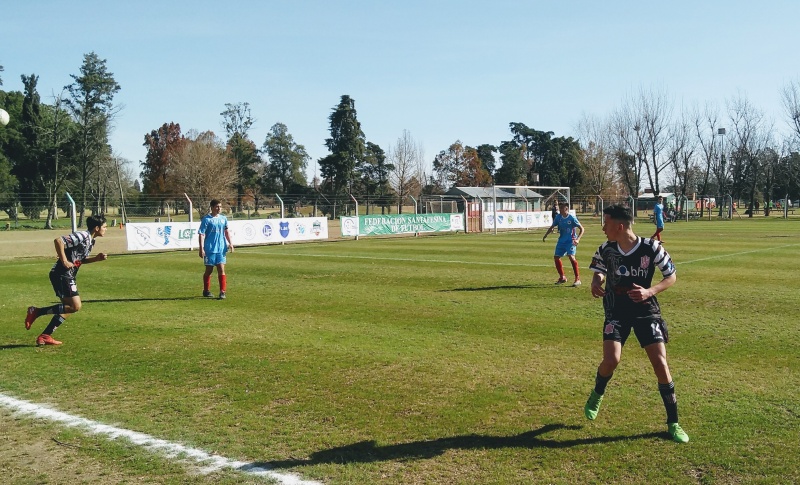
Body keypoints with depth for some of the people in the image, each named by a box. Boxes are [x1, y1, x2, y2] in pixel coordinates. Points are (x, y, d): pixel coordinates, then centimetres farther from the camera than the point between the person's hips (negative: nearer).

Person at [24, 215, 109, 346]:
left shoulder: (90, 240, 13)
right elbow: (58, 241, -26)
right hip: (61, 275, -10)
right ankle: (37, 311, -5)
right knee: (75, 306, -12)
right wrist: (64, 261, -23)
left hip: (68, 276, 10)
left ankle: (45, 336, 18)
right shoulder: (82, 236, -16)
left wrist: (97, 258, 8)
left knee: (68, 307, 13)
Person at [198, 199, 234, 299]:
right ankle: (206, 291, 25)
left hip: (221, 249, 3)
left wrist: (230, 243, 14)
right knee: (209, 270, 8)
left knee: (221, 270, -3)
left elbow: (226, 231, 20)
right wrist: (201, 248, -16)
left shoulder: (223, 218, 7)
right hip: (209, 249, -3)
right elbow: (201, 234, -10)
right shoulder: (206, 219, -8)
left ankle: (222, 292, -1)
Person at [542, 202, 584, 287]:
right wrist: (545, 236, 6)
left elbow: (581, 229, -11)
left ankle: (578, 279, -15)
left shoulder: (572, 218, -15)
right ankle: (562, 277, 25)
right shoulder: (558, 217, 0)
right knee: (556, 257, 7)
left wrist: (578, 239, -23)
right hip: (561, 240, 6)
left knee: (571, 256, -23)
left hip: (571, 241, -6)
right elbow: (552, 227, 14)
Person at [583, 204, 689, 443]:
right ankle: (597, 394, 18)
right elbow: (599, 272, 11)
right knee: (611, 360, -17)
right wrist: (596, 282, -13)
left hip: (646, 311, -1)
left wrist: (650, 291, -20)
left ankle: (673, 423, 10)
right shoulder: (606, 250, -6)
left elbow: (671, 276, -3)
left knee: (660, 363, -7)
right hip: (616, 312, 1)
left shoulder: (651, 248, -14)